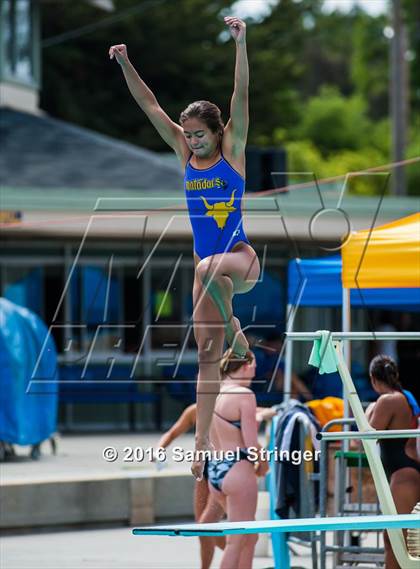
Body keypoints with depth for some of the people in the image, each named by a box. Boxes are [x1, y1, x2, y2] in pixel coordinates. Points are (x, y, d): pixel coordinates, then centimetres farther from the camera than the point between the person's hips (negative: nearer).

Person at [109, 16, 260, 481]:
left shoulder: (232, 149, -6)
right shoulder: (185, 153, 5)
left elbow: (242, 95, -17)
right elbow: (149, 105, 4)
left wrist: (240, 43, -27)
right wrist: (126, 65, -5)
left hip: (240, 257, -5)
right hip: (208, 264, 5)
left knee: (209, 268, -41)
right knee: (206, 356, 2)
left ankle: (232, 326, -13)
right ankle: (201, 444, 3)